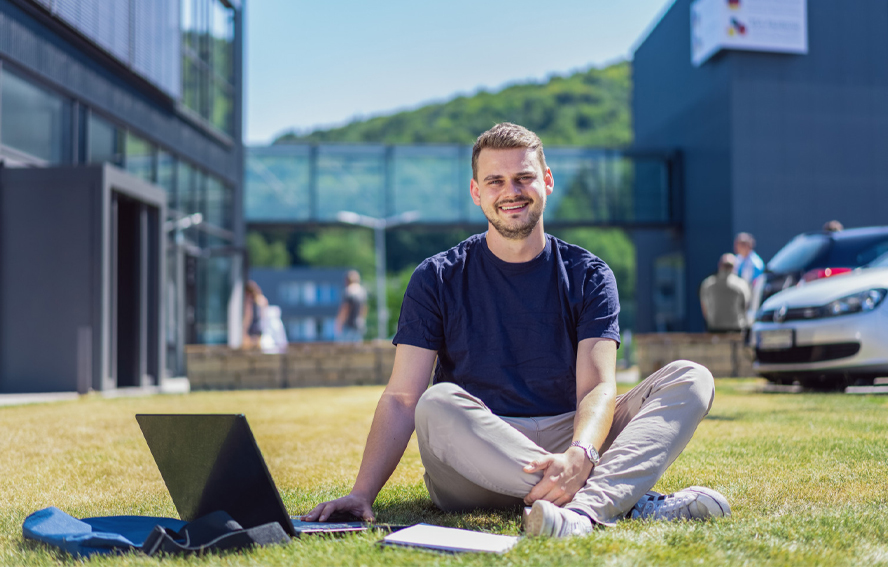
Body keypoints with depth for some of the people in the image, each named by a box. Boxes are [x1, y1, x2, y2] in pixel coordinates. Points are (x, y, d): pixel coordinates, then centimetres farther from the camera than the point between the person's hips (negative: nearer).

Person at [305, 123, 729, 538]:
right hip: (475, 470, -1)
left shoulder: (588, 276, 6)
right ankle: (630, 501, -35)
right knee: (439, 404, -34)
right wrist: (362, 494, -19)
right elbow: (402, 398, -4)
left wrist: (578, 456, -31)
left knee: (690, 379, -16)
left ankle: (585, 508, -43)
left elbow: (597, 387, -8)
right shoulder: (437, 279, 4)